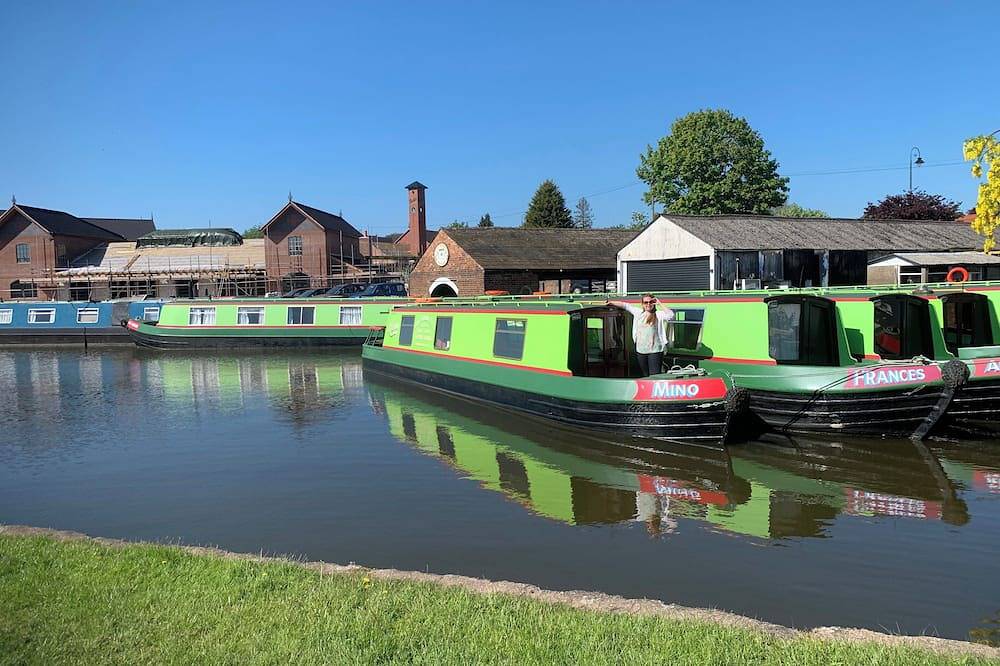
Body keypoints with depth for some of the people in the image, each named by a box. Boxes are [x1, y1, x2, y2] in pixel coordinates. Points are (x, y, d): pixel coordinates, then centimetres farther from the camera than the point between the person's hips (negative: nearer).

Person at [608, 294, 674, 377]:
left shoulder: (659, 314, -1)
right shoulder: (638, 313, 11)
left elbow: (671, 315, -19)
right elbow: (625, 305, 21)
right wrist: (611, 302, 28)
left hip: (654, 351, -5)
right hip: (640, 351, 5)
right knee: (645, 376, 14)